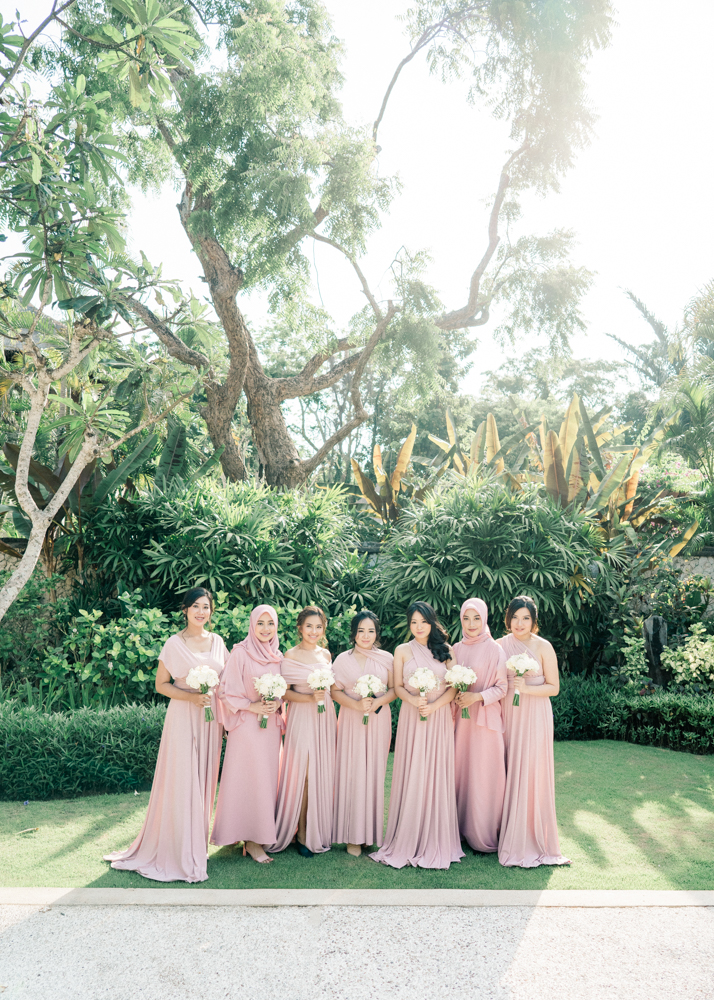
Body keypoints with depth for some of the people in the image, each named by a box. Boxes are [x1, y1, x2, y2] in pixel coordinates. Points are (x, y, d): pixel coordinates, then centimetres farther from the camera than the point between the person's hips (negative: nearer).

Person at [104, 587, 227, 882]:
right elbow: (161, 684, -3)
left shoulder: (217, 642, 7)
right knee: (181, 782, -2)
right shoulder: (174, 644, -6)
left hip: (211, 719, 4)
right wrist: (191, 696, -18)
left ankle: (198, 844, 24)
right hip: (183, 717, -4)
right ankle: (178, 850, 10)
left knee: (204, 780, 10)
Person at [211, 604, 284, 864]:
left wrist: (277, 704, -4)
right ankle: (251, 839, 5)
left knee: (268, 779, 9)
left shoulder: (278, 656, 9)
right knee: (247, 778, -3)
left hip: (271, 725, 6)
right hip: (246, 725, -5)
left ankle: (262, 833, 19)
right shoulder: (240, 653, -8)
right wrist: (252, 706, -16)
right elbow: (227, 691, -8)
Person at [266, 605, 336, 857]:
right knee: (302, 775, -3)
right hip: (301, 717, -5)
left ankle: (319, 830, 20)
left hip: (324, 717, 5)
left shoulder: (326, 654, 9)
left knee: (322, 774, 7)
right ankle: (302, 834, 10)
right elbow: (284, 693, -8)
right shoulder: (291, 655, -7)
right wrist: (309, 698, -20)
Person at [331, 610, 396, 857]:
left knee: (375, 772, 3)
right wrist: (356, 704, -15)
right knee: (352, 773, -2)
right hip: (352, 722, -1)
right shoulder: (343, 659, 3)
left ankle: (372, 831, 14)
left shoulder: (387, 658, 6)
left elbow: (394, 689, 6)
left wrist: (377, 702, -12)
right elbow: (335, 691, 0)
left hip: (379, 722, 1)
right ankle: (353, 835, 6)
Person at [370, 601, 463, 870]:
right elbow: (398, 687, 3)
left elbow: (453, 687, 3)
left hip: (439, 717, 1)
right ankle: (408, 840, 10)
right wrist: (413, 700, -16)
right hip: (412, 718, -1)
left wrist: (433, 706, -12)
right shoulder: (402, 651, 6)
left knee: (437, 775, 2)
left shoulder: (443, 650, 7)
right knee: (411, 776, -1)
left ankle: (435, 841, 14)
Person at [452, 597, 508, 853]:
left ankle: (484, 835, 10)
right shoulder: (456, 649, 9)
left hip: (486, 718, -4)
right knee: (460, 770, 6)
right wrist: (454, 700, 0)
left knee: (483, 773, -1)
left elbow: (502, 687, -5)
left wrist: (477, 697, -16)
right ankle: (462, 827, 18)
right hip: (460, 717, 4)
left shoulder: (494, 650, -5)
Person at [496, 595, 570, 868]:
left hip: (534, 717, -3)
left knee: (532, 773, -3)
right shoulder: (500, 646, 5)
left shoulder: (543, 647, -5)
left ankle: (534, 840, 11)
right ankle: (511, 837, 17)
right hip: (507, 715, 3)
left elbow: (554, 687, -3)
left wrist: (526, 688, -16)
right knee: (509, 772, 4)